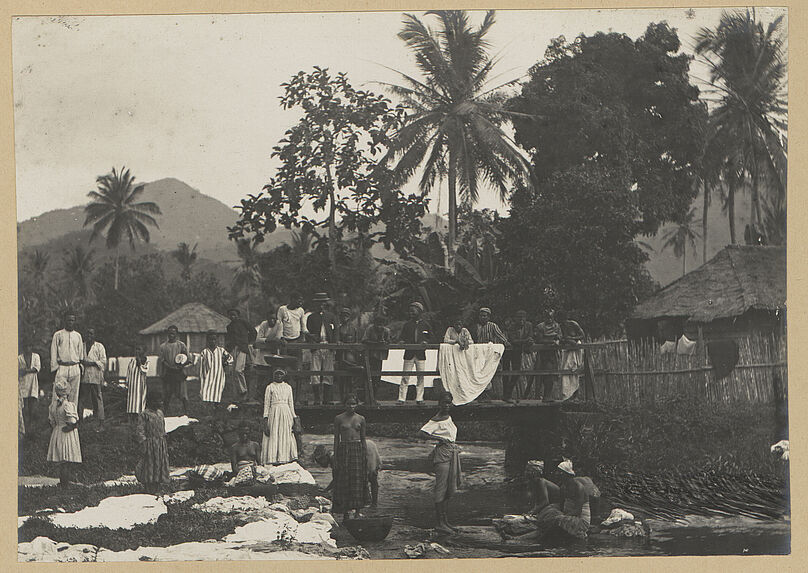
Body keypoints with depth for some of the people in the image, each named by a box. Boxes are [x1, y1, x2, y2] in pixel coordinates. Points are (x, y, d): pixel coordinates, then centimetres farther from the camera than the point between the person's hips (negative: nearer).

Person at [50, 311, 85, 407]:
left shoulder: (78, 336, 15)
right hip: (62, 368, -3)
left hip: (75, 368, 3)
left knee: (74, 393, 2)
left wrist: (81, 367, 11)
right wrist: (54, 369, -4)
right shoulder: (58, 335, 5)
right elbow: (53, 353, 3)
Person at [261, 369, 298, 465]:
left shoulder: (288, 387, 14)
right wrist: (265, 418, -6)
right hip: (274, 413, -3)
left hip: (286, 413, 3)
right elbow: (266, 403, 2)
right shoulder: (270, 387, 5)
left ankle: (285, 458, -2)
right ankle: (274, 460, -9)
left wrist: (293, 417, 10)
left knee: (286, 436, -2)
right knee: (273, 436, -7)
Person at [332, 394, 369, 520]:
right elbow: (336, 439, 3)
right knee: (344, 482, 0)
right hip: (344, 450, -1)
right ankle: (345, 511, 7)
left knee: (358, 480, 0)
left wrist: (366, 455, 8)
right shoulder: (339, 419, 2)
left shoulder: (361, 419, 8)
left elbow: (363, 439, 13)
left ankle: (357, 511, 6)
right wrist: (335, 458, -2)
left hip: (358, 449, 2)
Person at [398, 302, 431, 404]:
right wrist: (401, 341, -12)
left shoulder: (425, 325, 10)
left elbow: (428, 338, 9)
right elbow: (402, 337, 9)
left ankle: (419, 398, 5)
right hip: (409, 353, 0)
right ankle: (401, 398, -3)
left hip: (420, 354, 0)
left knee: (420, 377, 0)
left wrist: (425, 342, -11)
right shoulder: (406, 325, 12)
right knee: (405, 377, -4)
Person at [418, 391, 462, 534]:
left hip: (452, 453, 9)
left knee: (448, 490, 12)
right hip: (442, 454, -9)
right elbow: (421, 434, -19)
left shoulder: (449, 418, 14)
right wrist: (438, 438, -20)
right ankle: (440, 523, -5)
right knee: (441, 489, -7)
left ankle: (446, 521, 18)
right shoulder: (436, 420, -10)